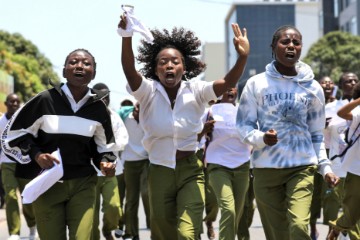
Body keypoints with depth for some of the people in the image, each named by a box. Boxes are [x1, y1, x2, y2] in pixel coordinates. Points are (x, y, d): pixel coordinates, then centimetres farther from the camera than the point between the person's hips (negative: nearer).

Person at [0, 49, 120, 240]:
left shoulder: (99, 108, 3)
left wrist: (106, 162, -4)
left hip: (83, 184, 2)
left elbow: (105, 145, 17)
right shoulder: (44, 100, -9)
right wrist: (35, 154, -13)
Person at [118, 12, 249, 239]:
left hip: (190, 171, -1)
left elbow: (227, 83, -22)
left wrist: (243, 57, -41)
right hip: (160, 172, 1)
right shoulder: (148, 91, -8)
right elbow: (129, 71, -26)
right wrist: (127, 37, -45)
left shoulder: (195, 91, -6)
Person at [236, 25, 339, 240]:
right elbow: (244, 126, 1)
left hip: (302, 167, 0)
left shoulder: (312, 87, 5)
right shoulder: (256, 84, 0)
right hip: (266, 168, 0)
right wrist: (261, 138, -20)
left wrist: (326, 166, 4)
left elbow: (316, 134, 13)